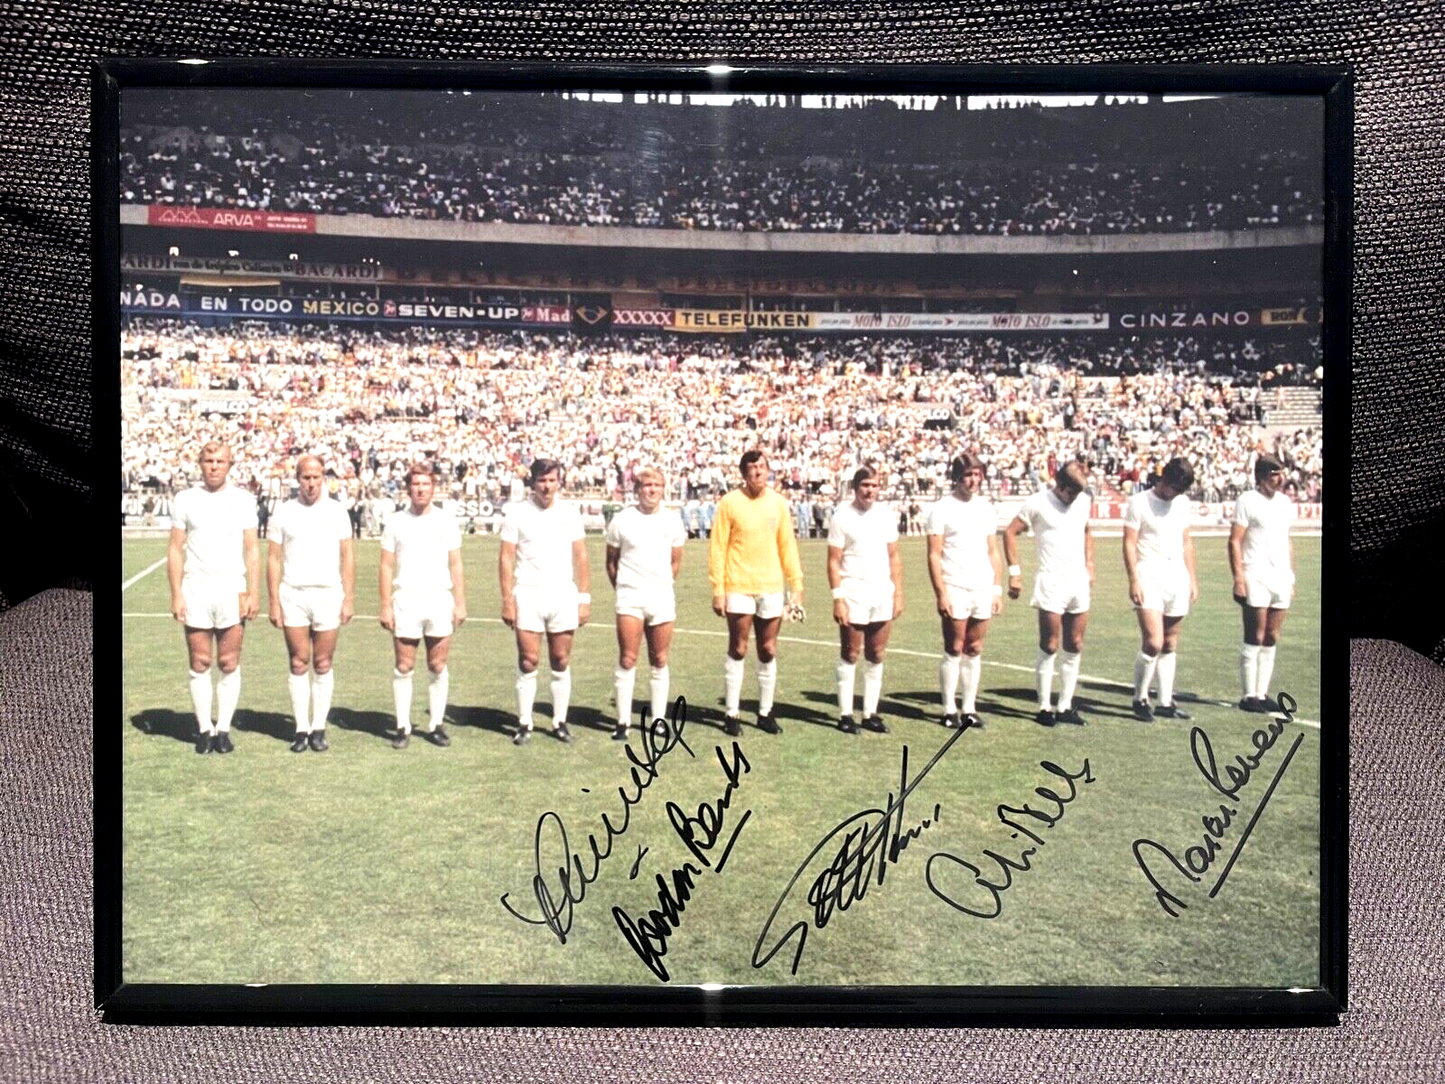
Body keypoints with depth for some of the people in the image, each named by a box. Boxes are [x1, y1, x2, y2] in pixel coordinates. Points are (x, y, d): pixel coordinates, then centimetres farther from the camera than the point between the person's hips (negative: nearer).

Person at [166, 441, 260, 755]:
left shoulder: (243, 500, 5)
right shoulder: (184, 500, 5)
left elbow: (252, 549, 6)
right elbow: (175, 550, 5)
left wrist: (254, 593, -2)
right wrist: (176, 595, -2)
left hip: (232, 591, 0)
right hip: (195, 592, 0)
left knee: (229, 664, 1)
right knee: (200, 663, 3)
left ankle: (224, 728, 10)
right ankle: (204, 729, 12)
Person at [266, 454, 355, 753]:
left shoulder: (337, 512, 4)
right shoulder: (283, 514, 3)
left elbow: (347, 557, 5)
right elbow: (273, 559, 4)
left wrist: (349, 598, -2)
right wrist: (273, 602, -1)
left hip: (328, 595, 0)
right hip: (292, 595, 0)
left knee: (322, 664, 3)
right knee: (298, 664, 1)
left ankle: (319, 728, 11)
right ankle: (301, 729, 8)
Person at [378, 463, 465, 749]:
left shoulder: (447, 521, 7)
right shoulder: (394, 522, 4)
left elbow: (456, 566, 8)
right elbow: (386, 567, 4)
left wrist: (460, 603, 1)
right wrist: (385, 606, -3)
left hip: (440, 601, 1)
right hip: (405, 602, -1)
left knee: (437, 667, 4)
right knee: (404, 667, 1)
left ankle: (436, 724, 13)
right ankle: (402, 727, 9)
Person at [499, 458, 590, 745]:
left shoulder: (569, 511, 6)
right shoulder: (517, 511, -1)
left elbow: (580, 556, 9)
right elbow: (506, 557, -1)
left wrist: (584, 598, 4)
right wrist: (507, 599, -7)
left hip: (564, 595, 2)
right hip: (527, 595, -2)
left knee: (561, 662, 5)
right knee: (528, 662, -2)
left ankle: (560, 721, 14)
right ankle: (524, 724, 6)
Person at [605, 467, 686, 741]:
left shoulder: (672, 522, 6)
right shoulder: (622, 520, 1)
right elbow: (611, 561, 8)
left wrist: (663, 585, 13)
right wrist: (622, 587, 6)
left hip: (662, 599, 2)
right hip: (630, 597, -2)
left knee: (659, 662, 6)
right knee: (627, 660, -5)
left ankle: (657, 719, 15)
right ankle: (623, 722, 1)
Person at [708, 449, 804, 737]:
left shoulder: (778, 503, 6)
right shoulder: (730, 503, -4)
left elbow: (787, 546, 11)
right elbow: (717, 548, -4)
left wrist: (797, 584, 7)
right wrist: (718, 590, -9)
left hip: (771, 589, 3)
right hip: (738, 589, -3)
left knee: (768, 651, 7)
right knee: (738, 651, 0)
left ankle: (765, 713, 18)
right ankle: (731, 714, 9)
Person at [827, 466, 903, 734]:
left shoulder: (887, 514, 9)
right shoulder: (842, 517, -4)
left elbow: (894, 557, 13)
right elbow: (833, 561, -5)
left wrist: (898, 593, 7)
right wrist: (838, 599, -12)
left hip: (883, 596, 4)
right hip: (853, 595, -4)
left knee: (876, 657, 7)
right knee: (849, 656, 1)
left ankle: (871, 714, 14)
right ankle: (845, 714, 7)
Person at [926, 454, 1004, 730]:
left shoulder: (986, 508, 12)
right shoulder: (942, 509, -3)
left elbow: (993, 552, 16)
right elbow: (934, 555, -6)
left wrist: (998, 589, 9)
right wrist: (940, 593, -13)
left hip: (983, 590, 5)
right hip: (955, 590, -4)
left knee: (974, 651, 7)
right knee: (954, 651, -1)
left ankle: (969, 709, 14)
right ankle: (949, 711, 6)